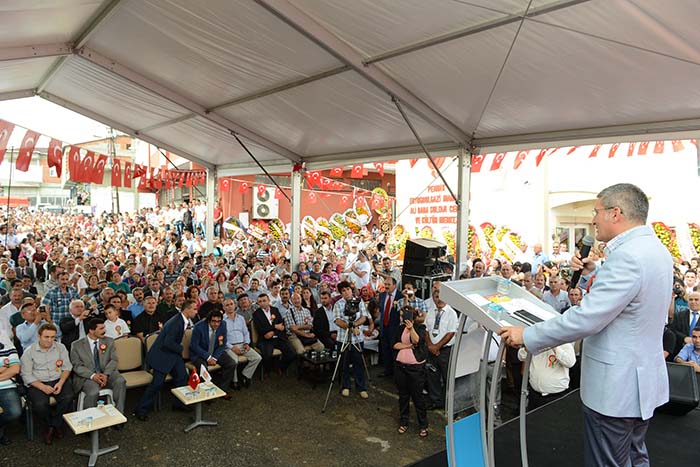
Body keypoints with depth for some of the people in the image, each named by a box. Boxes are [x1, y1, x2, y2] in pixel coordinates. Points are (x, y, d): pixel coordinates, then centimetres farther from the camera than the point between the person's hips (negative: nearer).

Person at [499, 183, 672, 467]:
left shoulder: (628, 256, -25)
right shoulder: (655, 249, 7)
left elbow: (586, 319, -28)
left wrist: (527, 336, -21)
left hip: (616, 387, -10)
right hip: (645, 379, 10)